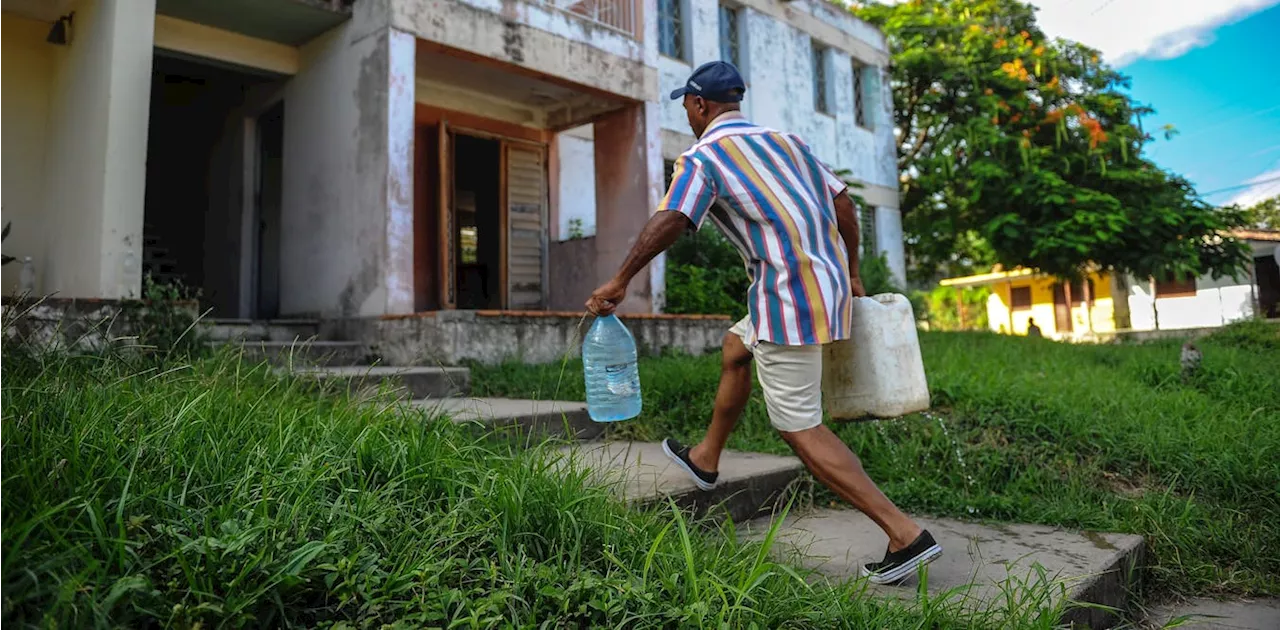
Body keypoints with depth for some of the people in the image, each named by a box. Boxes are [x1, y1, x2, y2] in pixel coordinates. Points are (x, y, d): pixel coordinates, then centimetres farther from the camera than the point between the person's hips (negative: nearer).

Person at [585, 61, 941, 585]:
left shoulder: (703, 155, -3)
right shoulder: (786, 139, 19)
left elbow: (667, 224, -17)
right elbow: (842, 199, 16)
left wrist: (618, 283, -9)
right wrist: (852, 275, 22)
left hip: (787, 295, -9)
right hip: (827, 282, 9)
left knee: (800, 429, -2)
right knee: (735, 348, 26)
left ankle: (904, 534, -3)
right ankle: (705, 459, 40)